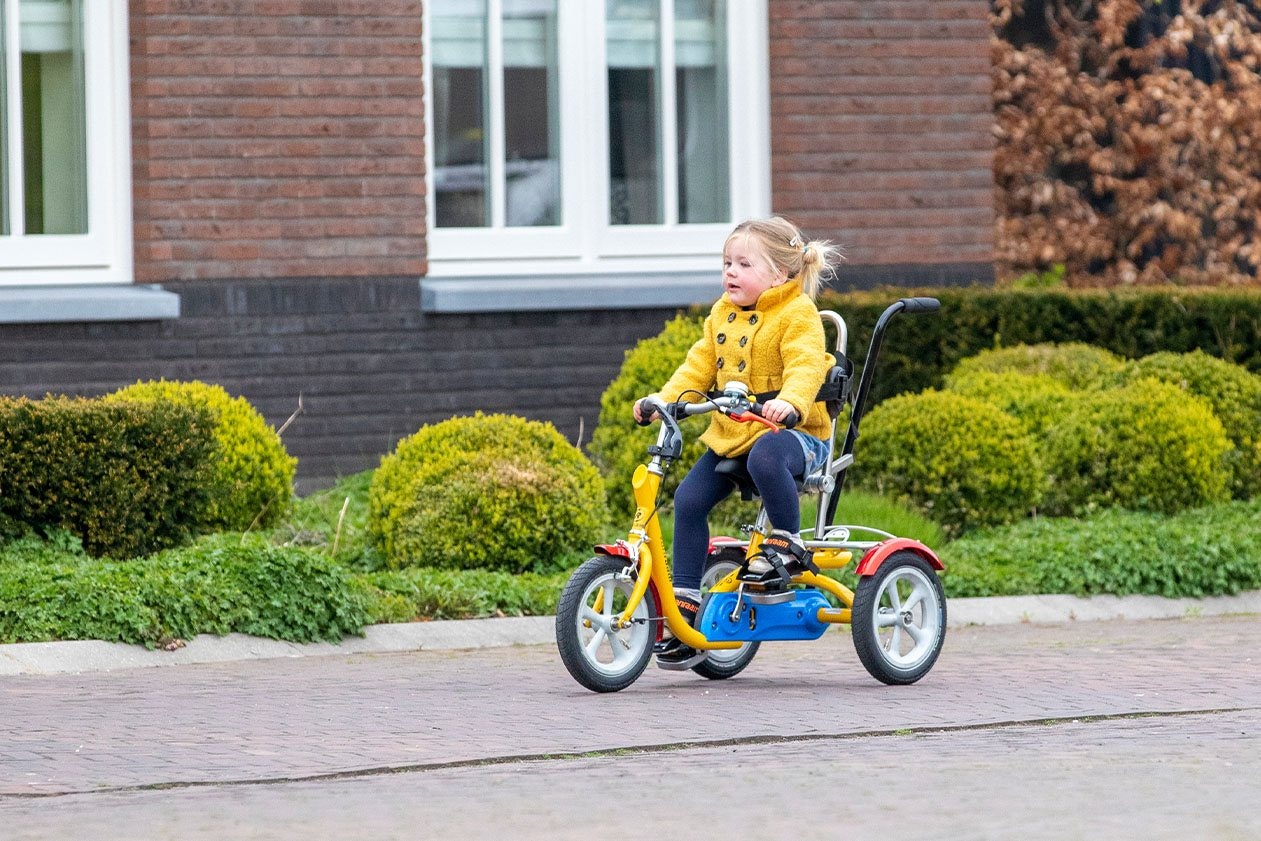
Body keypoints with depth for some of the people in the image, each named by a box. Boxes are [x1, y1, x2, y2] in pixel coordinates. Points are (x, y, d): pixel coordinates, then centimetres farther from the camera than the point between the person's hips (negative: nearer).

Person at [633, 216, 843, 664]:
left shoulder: (797, 315, -10)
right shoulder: (723, 315, 13)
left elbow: (805, 366, -24)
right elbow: (699, 366, 12)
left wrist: (789, 402, -45)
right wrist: (664, 400, -5)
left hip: (793, 432, -7)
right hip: (731, 434, 7)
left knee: (765, 456, -40)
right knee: (689, 497, -6)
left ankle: (787, 542, -18)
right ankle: (685, 602, -1)